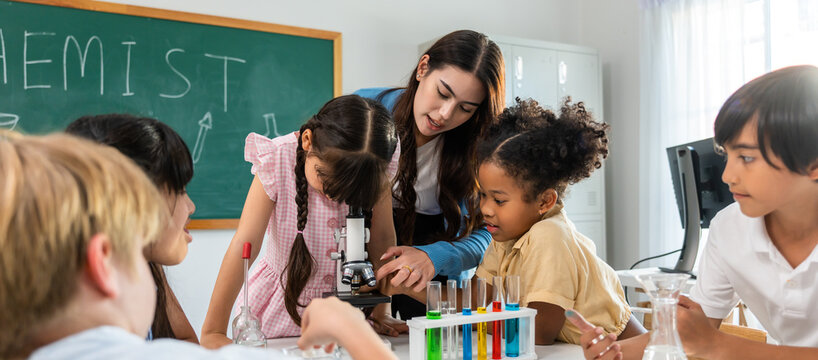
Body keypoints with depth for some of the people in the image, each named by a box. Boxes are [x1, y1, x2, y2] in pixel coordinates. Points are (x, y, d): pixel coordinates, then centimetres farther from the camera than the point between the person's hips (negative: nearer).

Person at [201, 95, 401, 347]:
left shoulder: (377, 169, -16)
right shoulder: (277, 159, -21)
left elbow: (383, 239, -7)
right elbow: (244, 244, -23)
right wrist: (213, 331, -24)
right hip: (281, 309, -1)